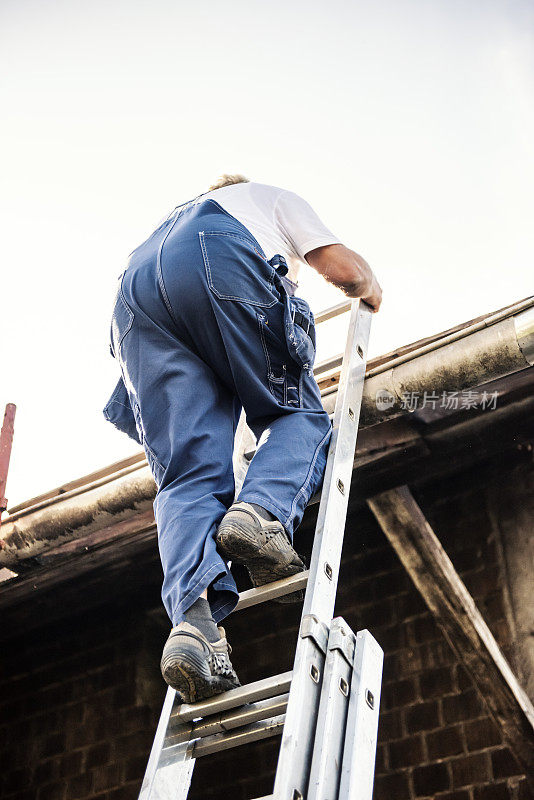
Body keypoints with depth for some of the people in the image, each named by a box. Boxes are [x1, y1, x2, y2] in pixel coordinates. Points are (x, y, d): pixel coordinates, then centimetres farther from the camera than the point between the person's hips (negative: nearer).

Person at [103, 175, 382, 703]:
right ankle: (262, 510, -26)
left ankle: (194, 616, -31)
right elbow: (345, 269, 23)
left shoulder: (172, 217, 49)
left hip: (133, 294, 4)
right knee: (298, 415, 7)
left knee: (189, 474, -6)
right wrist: (371, 292, 47)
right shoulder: (275, 199, 36)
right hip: (220, 263, -4)